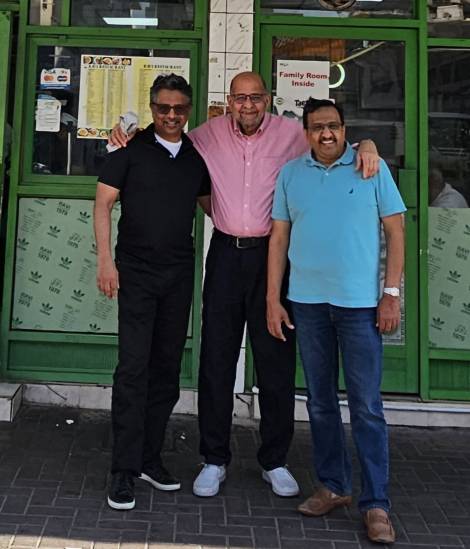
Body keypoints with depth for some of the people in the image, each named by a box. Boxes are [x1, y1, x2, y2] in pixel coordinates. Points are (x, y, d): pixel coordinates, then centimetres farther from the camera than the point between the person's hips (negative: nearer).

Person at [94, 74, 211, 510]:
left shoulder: (196, 156, 12)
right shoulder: (131, 149, 0)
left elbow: (209, 203, 23)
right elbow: (103, 204, -3)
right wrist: (106, 259, -12)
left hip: (179, 273, 5)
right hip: (137, 272, -4)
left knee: (167, 368, 9)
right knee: (133, 368, -8)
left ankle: (150, 458, 22)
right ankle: (124, 471, -1)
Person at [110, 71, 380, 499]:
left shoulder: (291, 133, -2)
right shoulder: (210, 133, 5)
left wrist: (366, 147, -17)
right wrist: (130, 136, 3)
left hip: (272, 254, -1)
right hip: (226, 253, 1)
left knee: (276, 362, 6)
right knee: (216, 360, 6)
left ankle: (275, 461, 22)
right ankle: (215, 460, 20)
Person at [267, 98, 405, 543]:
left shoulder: (371, 167, 1)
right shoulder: (290, 173, 8)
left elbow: (394, 230, 1)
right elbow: (279, 237, 9)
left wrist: (392, 294, -6)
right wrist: (273, 300, 4)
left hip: (360, 303, -3)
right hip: (307, 302, 3)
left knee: (366, 407, -2)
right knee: (320, 402, 12)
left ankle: (375, 503, 8)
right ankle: (333, 486, 26)